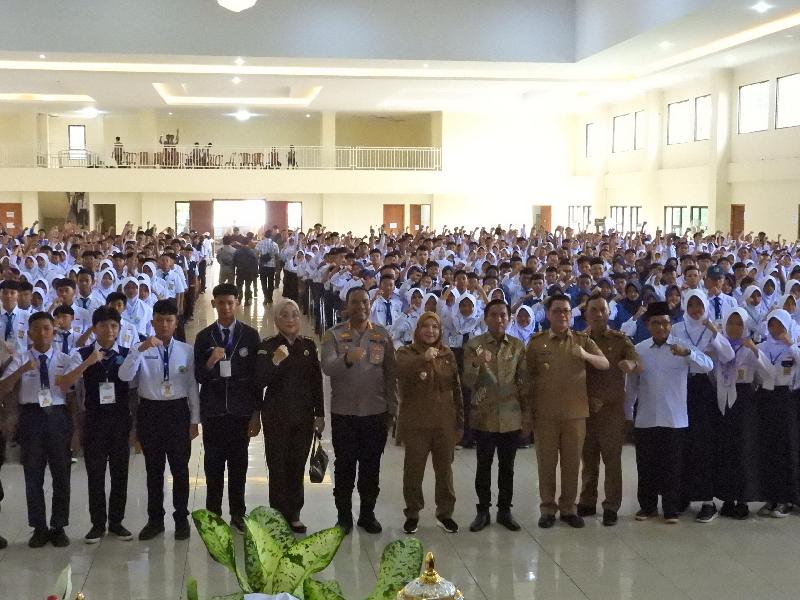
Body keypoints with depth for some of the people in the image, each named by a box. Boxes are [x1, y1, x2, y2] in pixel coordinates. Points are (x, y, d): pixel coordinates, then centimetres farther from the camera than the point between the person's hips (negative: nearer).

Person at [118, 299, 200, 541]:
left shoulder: (187, 351, 1)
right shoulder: (140, 349, -1)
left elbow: (192, 386, 4)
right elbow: (124, 376, -17)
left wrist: (194, 420, 2)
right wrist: (140, 349, -29)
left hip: (178, 411, 0)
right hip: (150, 412, 0)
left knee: (180, 468, 7)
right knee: (153, 469, 11)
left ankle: (181, 519, 19)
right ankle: (155, 519, 22)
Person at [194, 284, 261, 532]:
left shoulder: (250, 335, 1)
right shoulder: (204, 337, 4)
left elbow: (257, 376, 2)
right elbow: (198, 376, 1)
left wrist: (256, 413, 0)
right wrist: (210, 362, -20)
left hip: (241, 412, 0)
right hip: (213, 412, 1)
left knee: (238, 465, 5)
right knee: (213, 466, 3)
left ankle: (237, 515, 12)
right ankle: (213, 515, 10)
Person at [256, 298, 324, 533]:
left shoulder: (308, 345, 6)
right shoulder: (267, 346, -4)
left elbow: (316, 382, 10)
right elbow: (260, 382, -12)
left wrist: (319, 414, 8)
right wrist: (275, 361, -26)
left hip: (303, 416, 3)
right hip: (277, 417, -3)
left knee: (297, 467, 7)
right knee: (278, 467, 0)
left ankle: (294, 515, 17)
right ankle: (278, 515, 10)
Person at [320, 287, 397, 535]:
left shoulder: (382, 335, 3)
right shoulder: (334, 335, -3)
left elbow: (390, 375, 5)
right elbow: (327, 367, -19)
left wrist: (392, 409, 1)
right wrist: (347, 359, -40)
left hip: (375, 412, 2)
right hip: (343, 412, -2)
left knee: (371, 467, 10)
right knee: (344, 466, 7)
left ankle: (368, 514, 23)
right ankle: (344, 516, 18)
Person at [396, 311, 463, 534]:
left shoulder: (447, 355, 7)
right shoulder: (407, 353, -4)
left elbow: (456, 388, 11)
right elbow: (401, 370, -28)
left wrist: (459, 420, 8)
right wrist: (424, 359, -43)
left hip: (444, 424, 3)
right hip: (416, 424, -3)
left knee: (444, 470, 12)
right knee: (413, 471, 6)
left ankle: (445, 513, 25)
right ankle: (412, 514, 21)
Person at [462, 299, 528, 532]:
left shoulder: (518, 346, 2)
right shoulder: (473, 345, -5)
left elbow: (524, 382, 7)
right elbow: (468, 382, -11)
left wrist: (527, 413, 6)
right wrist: (476, 364, -30)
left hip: (511, 417, 2)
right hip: (484, 416, -2)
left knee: (507, 466, 11)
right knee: (484, 466, 7)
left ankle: (505, 510, 22)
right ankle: (483, 510, 18)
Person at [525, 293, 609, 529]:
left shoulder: (583, 340, 4)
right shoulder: (536, 342, 1)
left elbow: (605, 364, -6)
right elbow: (528, 379, 3)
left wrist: (585, 355, -27)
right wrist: (527, 414, 1)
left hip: (575, 413, 1)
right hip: (544, 413, -1)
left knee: (572, 462, 7)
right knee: (546, 462, 5)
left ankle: (568, 508, 18)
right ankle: (548, 508, 16)